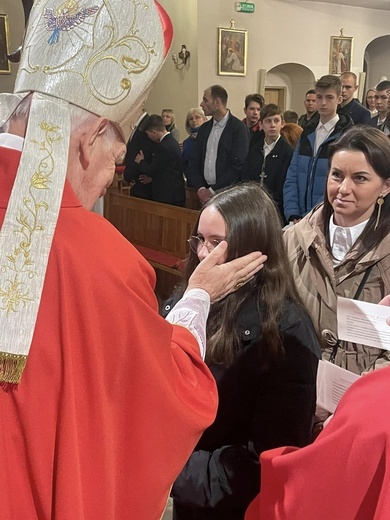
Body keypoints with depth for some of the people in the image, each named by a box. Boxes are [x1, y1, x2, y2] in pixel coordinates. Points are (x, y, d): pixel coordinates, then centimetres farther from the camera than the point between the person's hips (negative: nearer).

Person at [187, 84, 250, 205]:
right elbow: (194, 162, 10)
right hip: (205, 194, 5)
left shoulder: (239, 128, -9)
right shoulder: (204, 129, 10)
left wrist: (212, 190, -14)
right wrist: (201, 188, -6)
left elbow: (238, 165, -15)